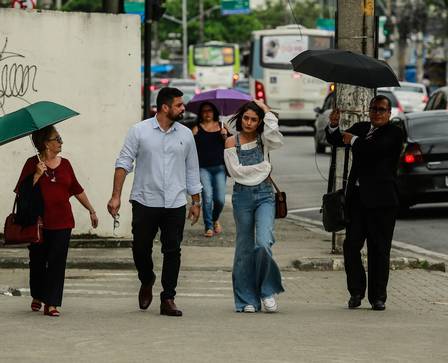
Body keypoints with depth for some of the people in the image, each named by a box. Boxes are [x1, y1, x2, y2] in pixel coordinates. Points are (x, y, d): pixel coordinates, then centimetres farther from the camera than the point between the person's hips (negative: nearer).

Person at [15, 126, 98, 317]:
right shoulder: (33, 163, -2)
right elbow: (22, 191, -7)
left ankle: (51, 303, -3)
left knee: (57, 262, -5)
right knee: (37, 260, 10)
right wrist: (37, 176, -19)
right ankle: (37, 296, 32)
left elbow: (77, 190, 17)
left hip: (61, 222, 2)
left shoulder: (64, 164, 8)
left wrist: (91, 211, 20)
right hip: (38, 221, -2)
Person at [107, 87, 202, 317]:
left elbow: (192, 171, 15)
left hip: (175, 204, 2)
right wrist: (116, 195, -12)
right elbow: (124, 162, -3)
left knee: (172, 251, 0)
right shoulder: (139, 131, -1)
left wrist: (196, 202, 14)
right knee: (140, 248, 5)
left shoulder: (186, 135, 8)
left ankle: (168, 299, 6)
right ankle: (146, 282, 34)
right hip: (145, 202, -2)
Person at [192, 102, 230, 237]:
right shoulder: (197, 129, 5)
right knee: (207, 197, -12)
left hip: (219, 167, 2)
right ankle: (209, 227, -1)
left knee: (220, 199, -3)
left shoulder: (221, 127, 10)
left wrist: (225, 137, -8)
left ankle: (215, 219, 28)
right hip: (203, 168, -1)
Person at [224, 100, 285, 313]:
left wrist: (267, 111, -10)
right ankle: (247, 299, 12)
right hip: (242, 195, 0)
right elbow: (236, 170, -6)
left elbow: (277, 139, -18)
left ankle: (267, 291, -2)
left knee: (263, 242, -18)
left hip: (264, 194, 0)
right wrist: (262, 168, -4)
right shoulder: (231, 142, 2)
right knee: (245, 247, 4)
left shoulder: (263, 139, 5)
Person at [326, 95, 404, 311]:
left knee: (379, 249, 0)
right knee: (351, 245, 2)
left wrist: (354, 140, -7)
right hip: (357, 196, 5)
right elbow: (336, 140, 15)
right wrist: (333, 126, -5)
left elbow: (378, 148, -20)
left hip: (381, 199, -5)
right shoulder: (360, 128, 16)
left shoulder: (394, 133, -2)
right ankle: (356, 291, 14)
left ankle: (378, 297, 6)